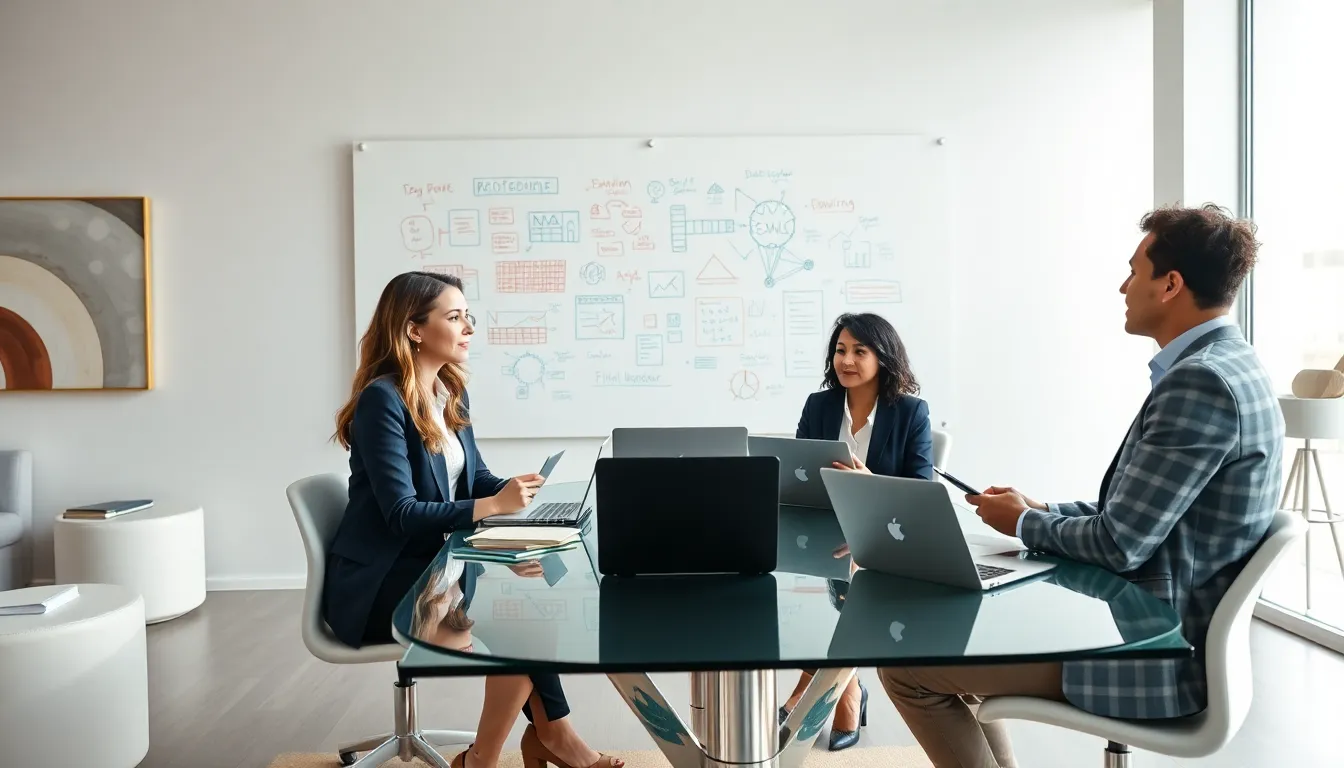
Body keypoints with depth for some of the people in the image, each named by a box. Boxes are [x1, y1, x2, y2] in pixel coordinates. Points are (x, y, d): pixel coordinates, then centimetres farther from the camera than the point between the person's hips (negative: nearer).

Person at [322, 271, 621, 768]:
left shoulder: (451, 390, 7)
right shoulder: (382, 399, -19)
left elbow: (474, 477, 11)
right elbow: (402, 514, -24)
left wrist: (512, 491, -10)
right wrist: (493, 506, -30)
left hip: (429, 564, 8)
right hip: (378, 584, -8)